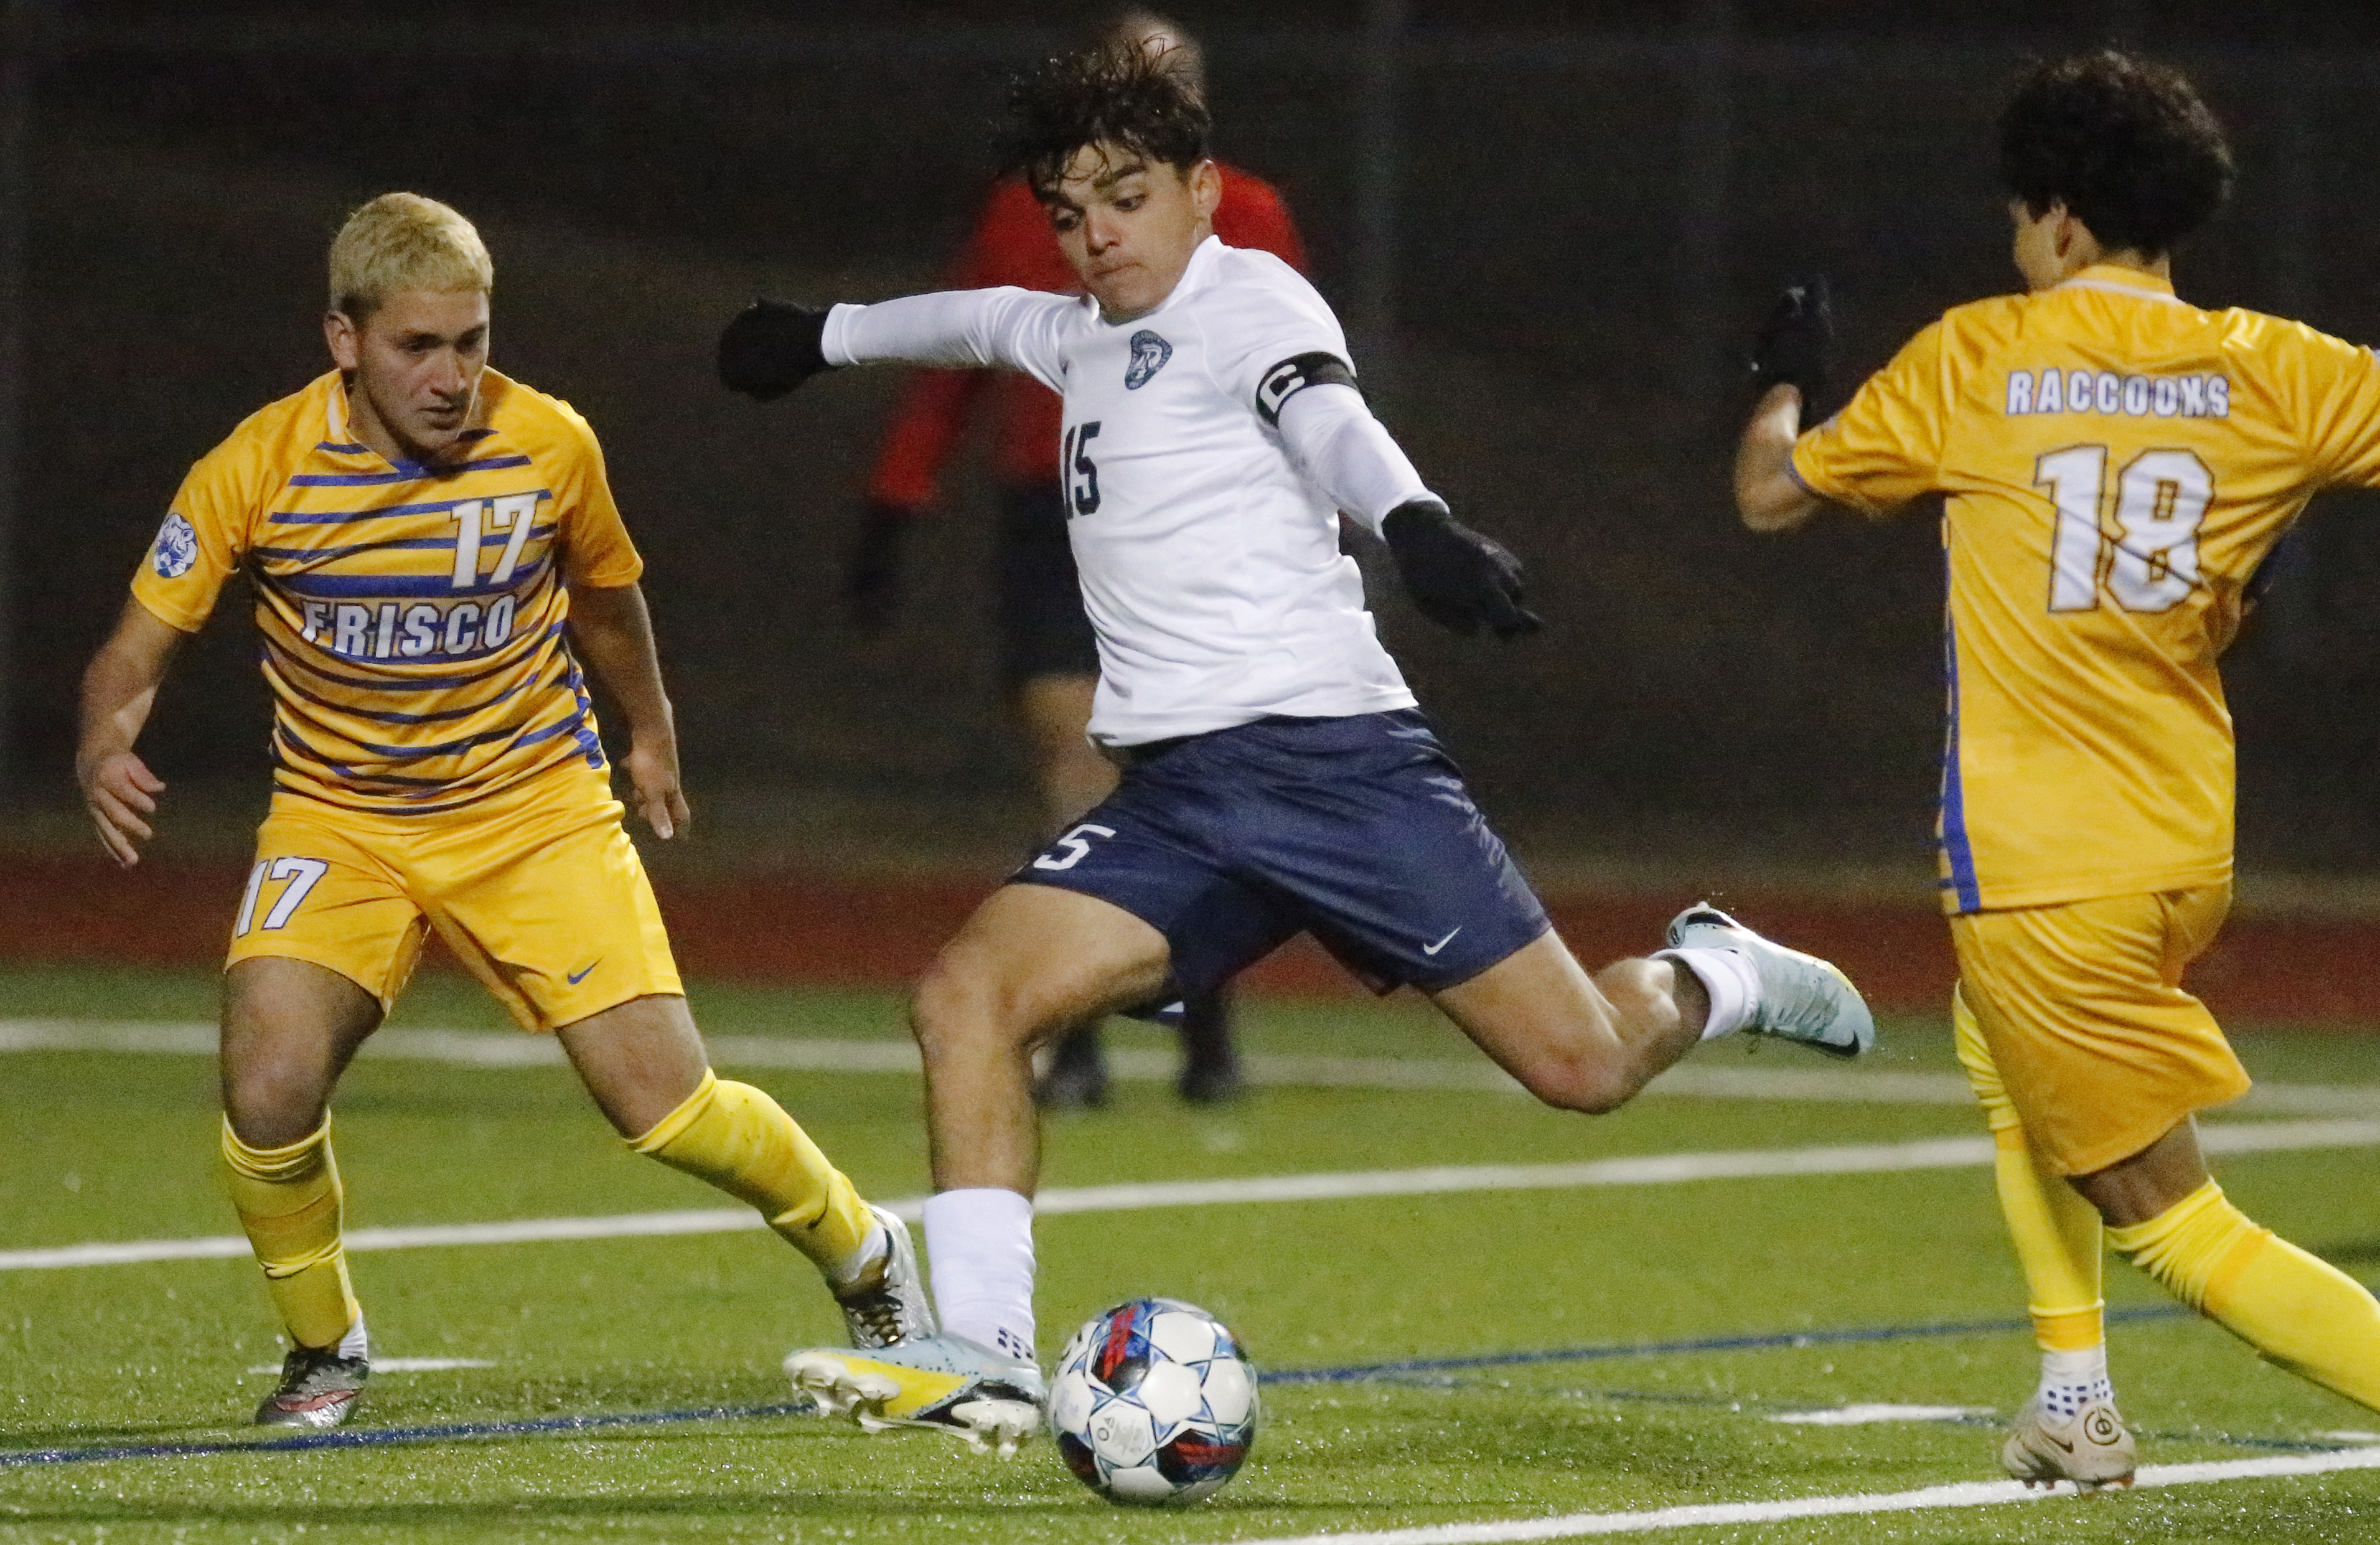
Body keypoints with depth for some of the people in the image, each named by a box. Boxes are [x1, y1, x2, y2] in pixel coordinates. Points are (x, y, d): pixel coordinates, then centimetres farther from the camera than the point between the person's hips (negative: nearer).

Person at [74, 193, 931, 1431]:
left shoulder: (550, 446, -12)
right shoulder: (256, 470, -16)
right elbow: (138, 649, -8)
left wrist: (650, 733, 26)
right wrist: (103, 753, -30)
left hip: (535, 806, 0)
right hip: (337, 820, 0)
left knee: (666, 1105, -10)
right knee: (269, 1093, -23)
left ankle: (864, 1257, 20)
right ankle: (324, 1349, 6)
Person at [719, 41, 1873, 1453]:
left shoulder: (1242, 301, -3)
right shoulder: (1088, 339, 20)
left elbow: (1324, 411, -26)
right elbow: (987, 321, 45)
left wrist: (1412, 518, -46)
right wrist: (827, 336, 59)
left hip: (1331, 752, -7)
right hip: (1177, 794, 7)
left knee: (1583, 1067, -7)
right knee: (969, 994, -15)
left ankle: (1710, 980, 28)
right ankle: (984, 1361, -18)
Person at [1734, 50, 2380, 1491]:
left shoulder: (1977, 359, -4)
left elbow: (1772, 492, 9)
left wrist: (1787, 383, 29)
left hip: (2040, 871, -5)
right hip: (2191, 854, 5)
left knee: (2173, 1223, -3)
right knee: (2007, 1056, 34)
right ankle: (2079, 1399, 28)